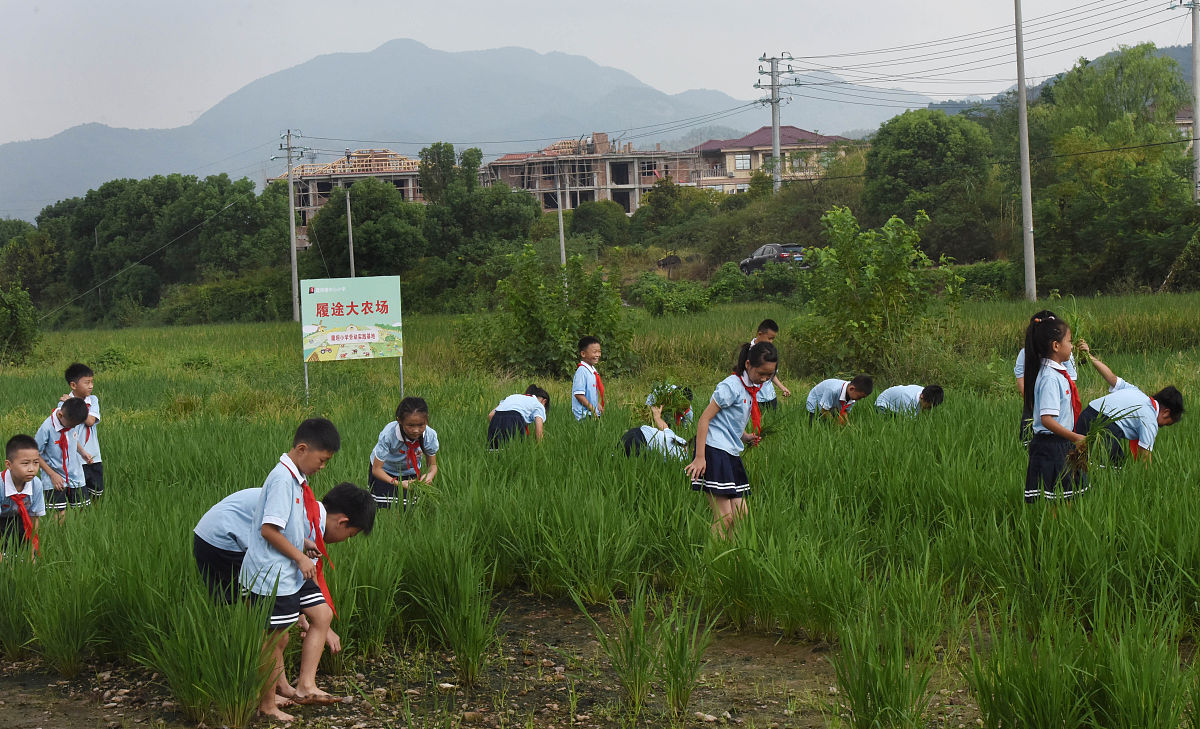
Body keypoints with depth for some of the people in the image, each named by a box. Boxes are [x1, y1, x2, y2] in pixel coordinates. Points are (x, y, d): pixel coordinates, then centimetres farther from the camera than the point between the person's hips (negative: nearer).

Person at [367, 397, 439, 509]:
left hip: (410, 472, 2)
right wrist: (397, 483, -43)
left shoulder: (430, 435, -27)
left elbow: (433, 465, -11)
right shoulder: (388, 434, -36)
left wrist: (430, 475, -36)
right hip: (385, 471, -2)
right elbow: (376, 469, -28)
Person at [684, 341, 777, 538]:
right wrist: (700, 457, -21)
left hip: (732, 454, 9)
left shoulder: (751, 389, 15)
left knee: (741, 515, 5)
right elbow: (704, 419, -15)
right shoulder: (731, 386, -11)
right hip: (714, 452, -9)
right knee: (724, 517, -12)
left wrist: (747, 437, 6)